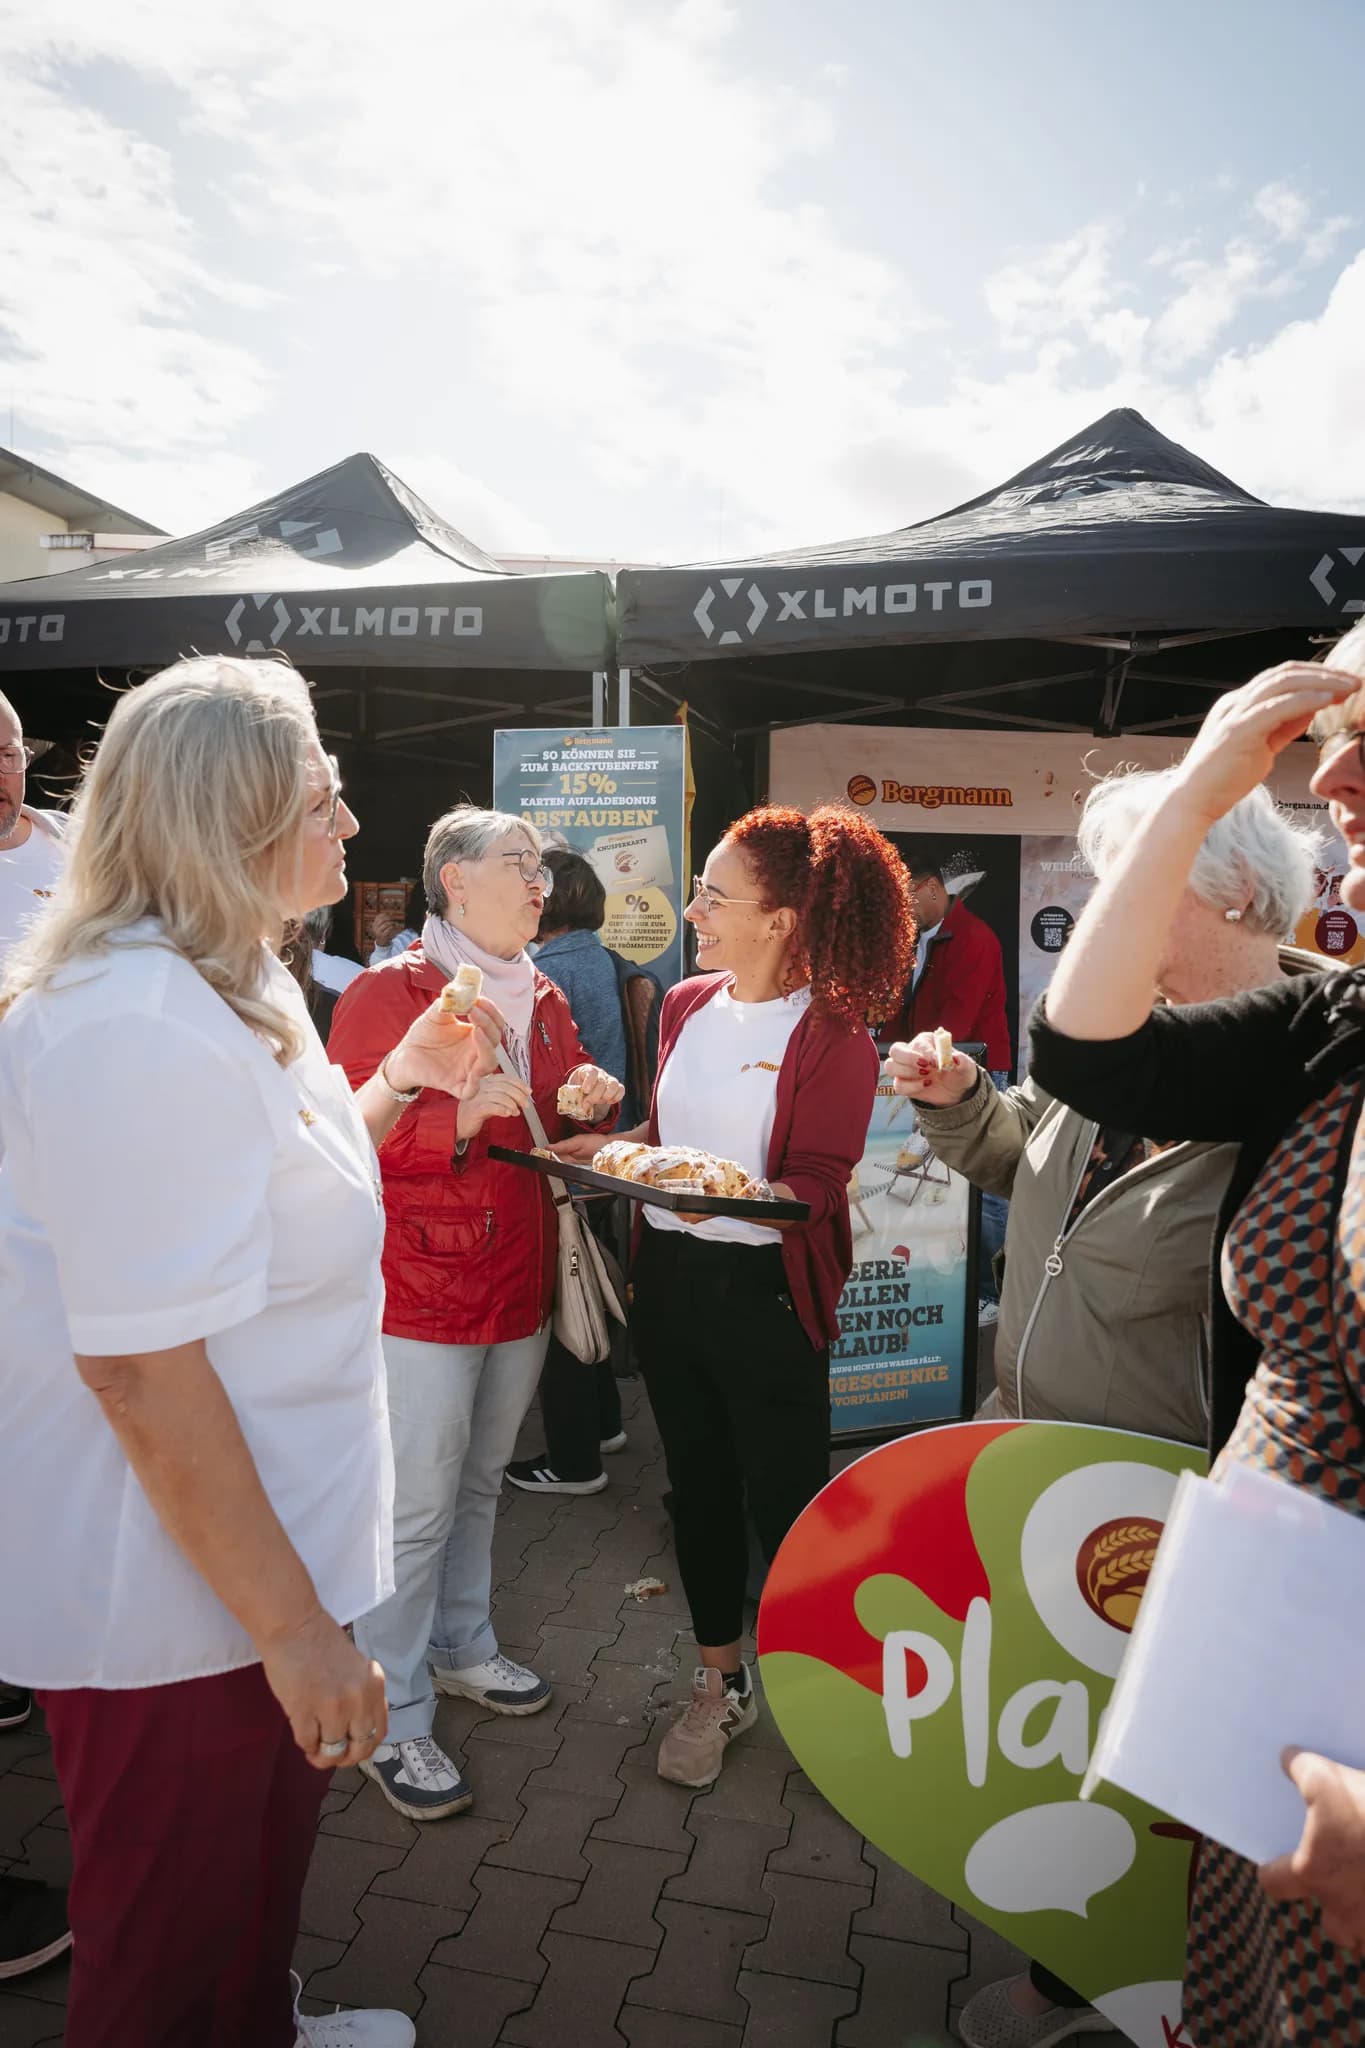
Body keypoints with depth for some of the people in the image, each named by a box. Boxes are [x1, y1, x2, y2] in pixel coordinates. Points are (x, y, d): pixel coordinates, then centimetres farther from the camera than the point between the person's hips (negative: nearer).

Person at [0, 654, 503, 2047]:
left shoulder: (221, 994, 8)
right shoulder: (137, 1026, -27)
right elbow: (140, 1363, -29)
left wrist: (398, 1085, 9)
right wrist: (292, 1621, -23)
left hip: (257, 1564, 10)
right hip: (174, 1609, -10)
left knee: (261, 1869, 30)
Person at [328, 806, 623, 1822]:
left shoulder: (544, 999, 11)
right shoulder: (385, 994, -10)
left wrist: (596, 1105, -1)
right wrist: (456, 1119, -26)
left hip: (519, 1284, 7)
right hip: (422, 1288, -7)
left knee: (480, 1484, 20)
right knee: (418, 1505, 0)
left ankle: (463, 1644, 39)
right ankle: (393, 1720, 16)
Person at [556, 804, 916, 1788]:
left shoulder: (833, 1034, -12)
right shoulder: (687, 1005, 7)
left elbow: (818, 1183, -16)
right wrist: (608, 1146, 1)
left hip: (767, 1288, -6)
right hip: (670, 1274, 6)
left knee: (785, 1497, 6)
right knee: (698, 1481, 17)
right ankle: (720, 1682, 36)